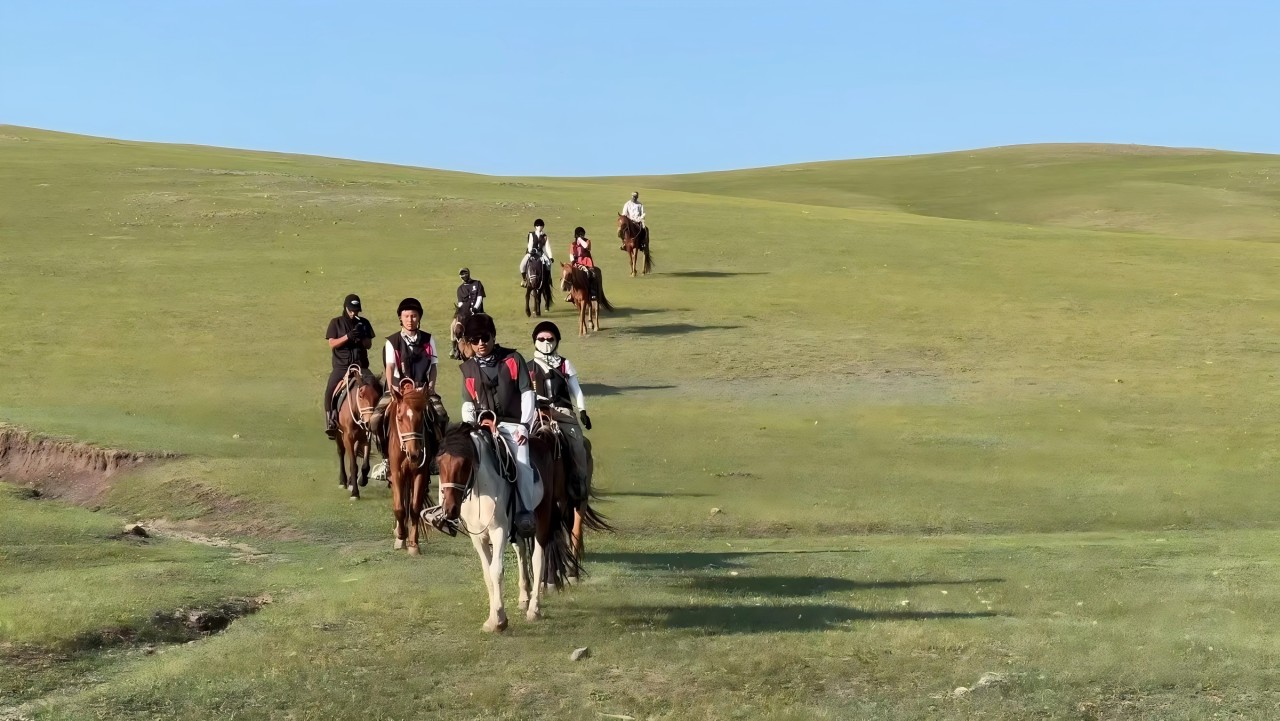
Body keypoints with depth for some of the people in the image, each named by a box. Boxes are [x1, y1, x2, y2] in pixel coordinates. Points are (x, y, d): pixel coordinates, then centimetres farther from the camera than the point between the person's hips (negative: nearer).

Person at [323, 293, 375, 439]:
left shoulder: (364, 323, 11)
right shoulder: (336, 323, 6)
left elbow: (369, 345, 6)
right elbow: (332, 344, -4)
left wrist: (361, 338, -15)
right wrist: (348, 336, -18)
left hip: (361, 366, 2)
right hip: (341, 366, -2)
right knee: (330, 391, -21)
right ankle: (331, 423, -15)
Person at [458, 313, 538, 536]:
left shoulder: (513, 359, 4)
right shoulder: (468, 369, 12)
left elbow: (527, 394, 2)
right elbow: (468, 404, 15)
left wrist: (524, 425, -8)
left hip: (512, 424, -2)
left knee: (522, 463, -27)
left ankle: (526, 513, -23)